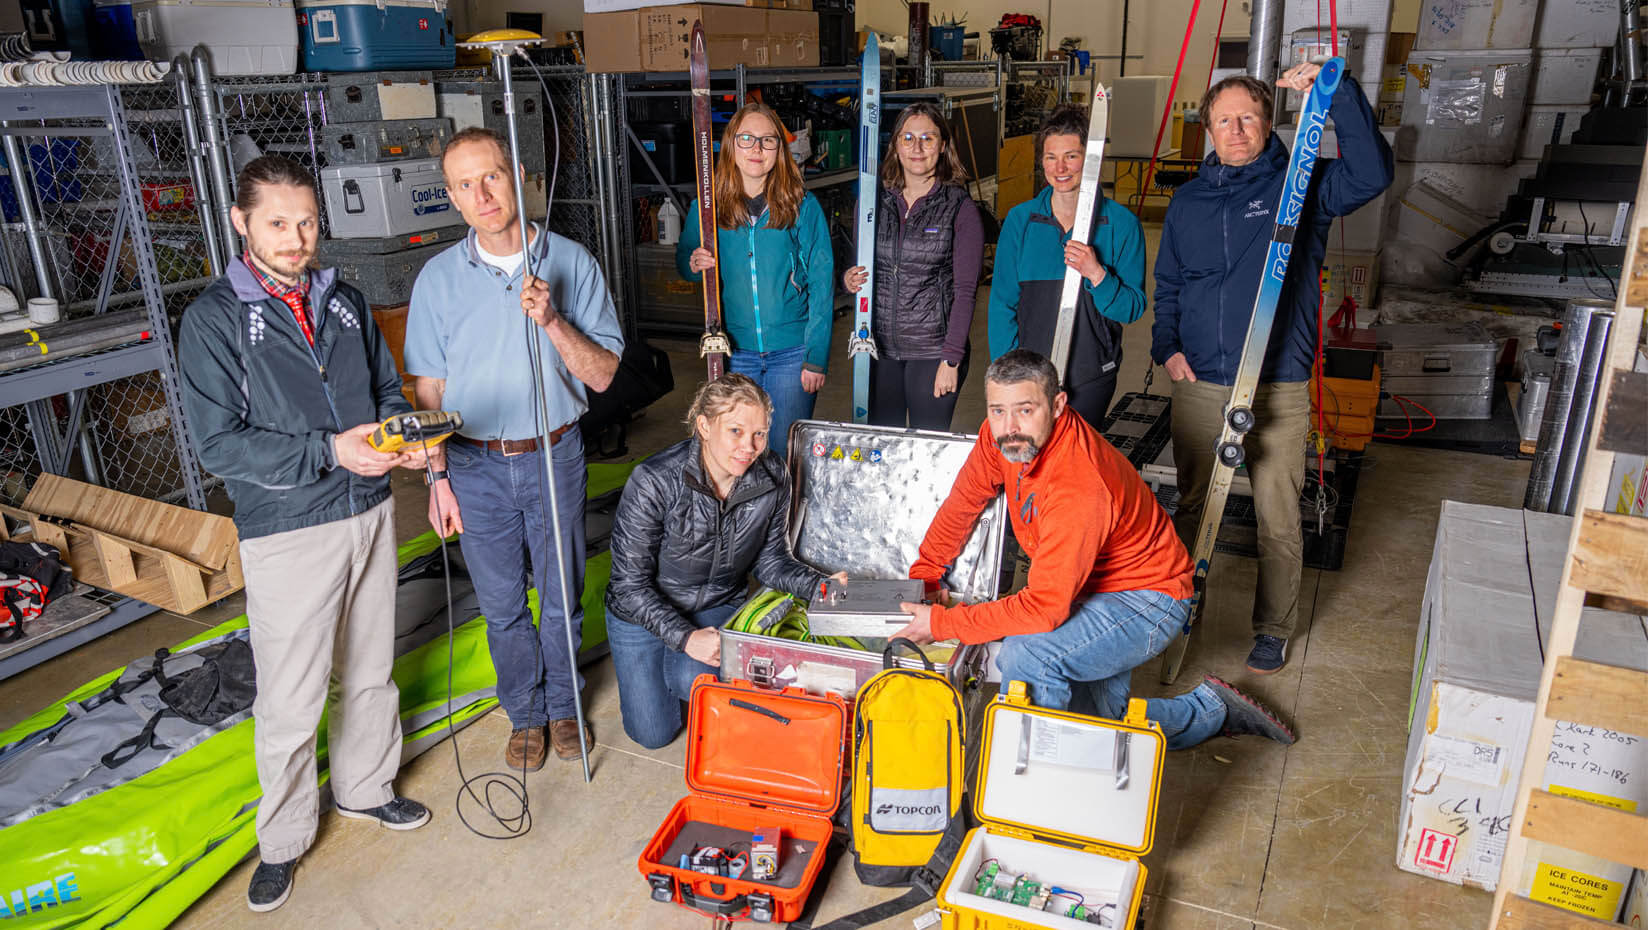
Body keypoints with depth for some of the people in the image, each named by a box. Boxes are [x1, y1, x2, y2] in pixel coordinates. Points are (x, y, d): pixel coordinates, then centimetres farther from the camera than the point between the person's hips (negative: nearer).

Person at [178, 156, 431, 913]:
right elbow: (219, 444, -13)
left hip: (371, 513, 5)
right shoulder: (214, 318, -9)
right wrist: (330, 451, -23)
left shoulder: (345, 302, 7)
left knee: (370, 672, 19)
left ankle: (365, 787, 41)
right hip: (286, 533, -5)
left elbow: (387, 388, 15)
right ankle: (284, 837, 26)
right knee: (290, 700, 4)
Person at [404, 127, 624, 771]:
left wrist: (552, 320, -23)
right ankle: (525, 713, 35)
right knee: (502, 606, 13)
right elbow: (429, 389, 2)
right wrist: (439, 477, -2)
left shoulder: (571, 263, -6)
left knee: (561, 598, 13)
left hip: (554, 458, 0)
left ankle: (563, 705, 37)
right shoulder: (439, 278, -2)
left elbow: (602, 375, -8)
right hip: (475, 466, 1)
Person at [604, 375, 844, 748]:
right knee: (652, 733, 2)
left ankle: (680, 668, 11)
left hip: (720, 605, 2)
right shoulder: (654, 481, -29)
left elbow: (770, 559, -4)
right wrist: (685, 637, -31)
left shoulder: (772, 477, -18)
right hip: (642, 609, -2)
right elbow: (631, 584, -22)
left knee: (696, 679, -28)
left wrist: (819, 585, -22)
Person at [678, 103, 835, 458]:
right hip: (734, 351, 2)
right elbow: (683, 258, 16)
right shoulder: (708, 206, 1)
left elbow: (822, 285, -5)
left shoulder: (803, 206, -5)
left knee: (786, 451, 4)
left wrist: (816, 358, -10)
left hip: (792, 352, -2)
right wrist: (694, 264, -10)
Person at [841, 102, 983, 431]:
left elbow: (965, 290, -7)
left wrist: (951, 359, -12)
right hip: (878, 346, 3)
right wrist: (849, 279, -7)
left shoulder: (960, 207, -4)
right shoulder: (874, 200, 7)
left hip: (932, 350, -3)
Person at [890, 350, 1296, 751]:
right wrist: (922, 576, -2)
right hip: (1094, 592, 9)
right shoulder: (1002, 434, -14)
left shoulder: (1078, 488, -37)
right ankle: (1210, 711, 36)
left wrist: (941, 622, -31)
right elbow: (964, 502, 2)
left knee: (1025, 654, -33)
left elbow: (1045, 607, -37)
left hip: (1147, 601, -9)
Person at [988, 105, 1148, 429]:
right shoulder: (1020, 220, 2)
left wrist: (1096, 274, -20)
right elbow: (1002, 303, 4)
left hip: (1090, 379, -1)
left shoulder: (1121, 224, -3)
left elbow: (1133, 309, -3)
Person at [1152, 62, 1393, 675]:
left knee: (1278, 521, 5)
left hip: (1277, 390, -3)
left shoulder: (1302, 186, -1)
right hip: (1197, 387, 3)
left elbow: (1372, 174, -21)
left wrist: (1337, 93, -26)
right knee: (1189, 507, 16)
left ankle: (1274, 630, 23)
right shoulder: (1188, 202, 10)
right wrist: (1165, 348, 3)